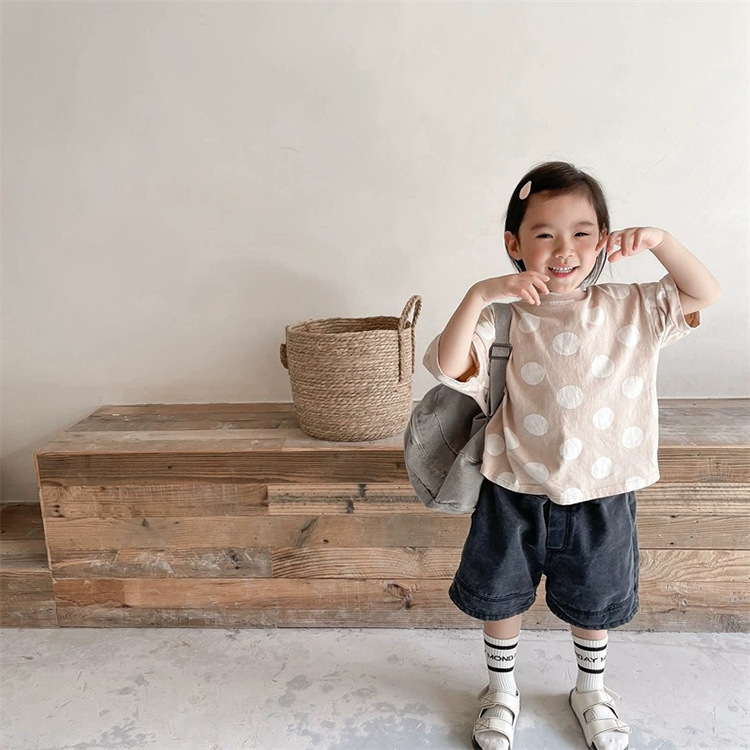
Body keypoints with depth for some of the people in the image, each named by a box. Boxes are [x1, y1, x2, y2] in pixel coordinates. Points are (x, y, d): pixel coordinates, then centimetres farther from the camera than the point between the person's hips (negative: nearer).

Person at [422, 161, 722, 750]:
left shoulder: (628, 310, -5)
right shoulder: (503, 319, -13)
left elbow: (705, 294, -2)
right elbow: (446, 366, -24)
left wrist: (658, 240, -15)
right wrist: (478, 295, -33)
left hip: (600, 494, 2)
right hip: (517, 492, -1)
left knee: (594, 601, 23)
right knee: (502, 595, 18)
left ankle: (592, 690, 53)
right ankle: (502, 690, 47)